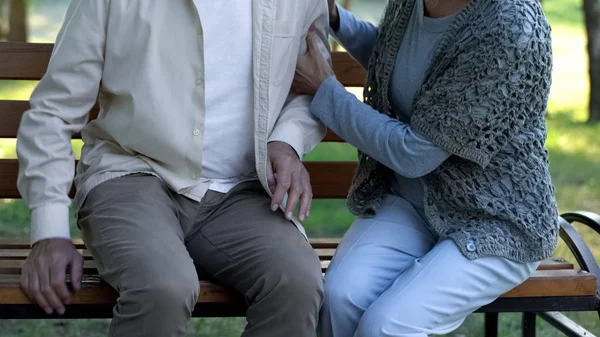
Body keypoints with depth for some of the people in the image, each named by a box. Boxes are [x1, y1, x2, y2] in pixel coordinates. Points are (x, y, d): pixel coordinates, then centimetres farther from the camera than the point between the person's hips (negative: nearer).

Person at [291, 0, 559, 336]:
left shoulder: (512, 31, -26)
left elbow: (414, 154, -23)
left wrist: (325, 91, -14)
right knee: (342, 297, -24)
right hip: (408, 198, 6)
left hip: (497, 221, -6)